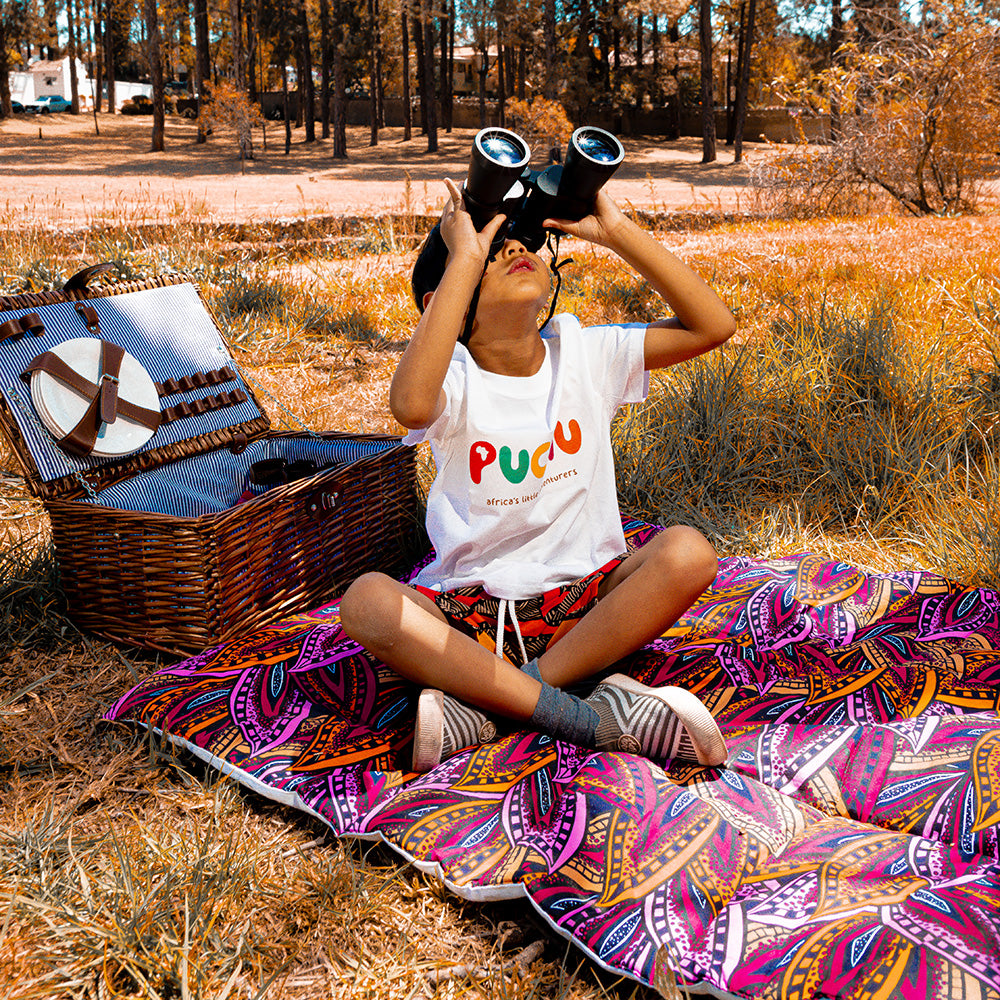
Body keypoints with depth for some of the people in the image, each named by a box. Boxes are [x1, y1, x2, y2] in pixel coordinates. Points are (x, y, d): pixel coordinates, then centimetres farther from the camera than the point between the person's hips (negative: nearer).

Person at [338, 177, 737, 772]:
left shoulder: (583, 354, 0)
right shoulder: (456, 378, -10)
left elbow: (714, 325, -8)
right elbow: (411, 406, -36)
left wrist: (616, 231, -12)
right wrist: (466, 257, -30)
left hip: (586, 599, 2)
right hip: (472, 607, -2)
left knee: (688, 552, -25)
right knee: (367, 601, -30)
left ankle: (483, 705, -25)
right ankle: (590, 718, -31)